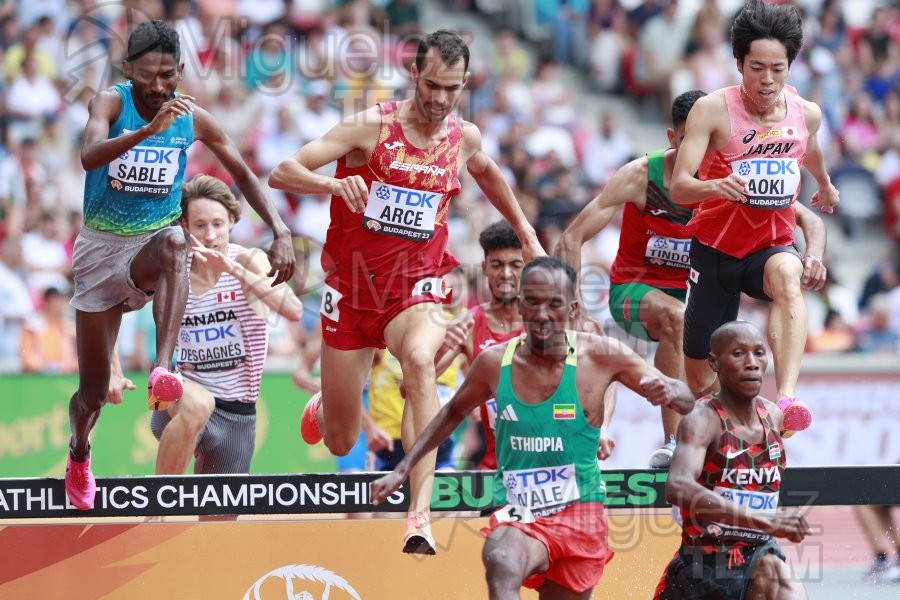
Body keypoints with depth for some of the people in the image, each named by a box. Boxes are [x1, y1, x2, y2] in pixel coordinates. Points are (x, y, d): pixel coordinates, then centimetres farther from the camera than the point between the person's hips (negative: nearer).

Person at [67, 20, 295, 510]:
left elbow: (242, 173, 6)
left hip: (151, 243, 1)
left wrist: (279, 231, -7)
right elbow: (89, 156, -36)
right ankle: (79, 453, 40)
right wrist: (149, 130, -51)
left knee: (175, 242, -40)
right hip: (102, 249, -1)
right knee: (94, 393, 5)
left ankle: (163, 369, -51)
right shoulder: (111, 102, -15)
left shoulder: (194, 119, -6)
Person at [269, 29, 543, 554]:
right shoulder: (371, 127, -12)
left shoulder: (465, 137, 0)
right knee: (341, 443, 7)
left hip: (417, 287, 1)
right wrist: (335, 183, -36)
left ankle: (420, 516, -43)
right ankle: (323, 408, 49)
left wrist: (526, 232, 29)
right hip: (353, 286, -1)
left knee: (420, 361, -36)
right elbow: (282, 174, -17)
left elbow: (487, 172, 27)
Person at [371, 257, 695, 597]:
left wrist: (669, 393, -26)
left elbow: (685, 400, -2)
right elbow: (454, 414, 17)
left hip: (579, 517, 1)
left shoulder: (601, 357, -9)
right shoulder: (495, 362, -3)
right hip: (517, 518, -1)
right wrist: (403, 469, 14)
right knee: (501, 564, -34)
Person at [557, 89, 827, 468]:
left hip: (690, 290, 4)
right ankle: (673, 440, -38)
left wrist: (814, 256, -34)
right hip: (633, 290, -4)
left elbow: (809, 219, -11)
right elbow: (573, 239, -19)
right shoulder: (640, 176, -20)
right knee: (677, 317, -36)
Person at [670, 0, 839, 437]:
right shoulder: (713, 110, -15)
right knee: (701, 374, 7)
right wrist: (717, 186, -44)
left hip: (774, 244, 1)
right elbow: (678, 187, -22)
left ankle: (787, 399, -56)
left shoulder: (806, 114, -3)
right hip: (715, 248, -1)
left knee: (787, 278, -37)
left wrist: (825, 185, 44)